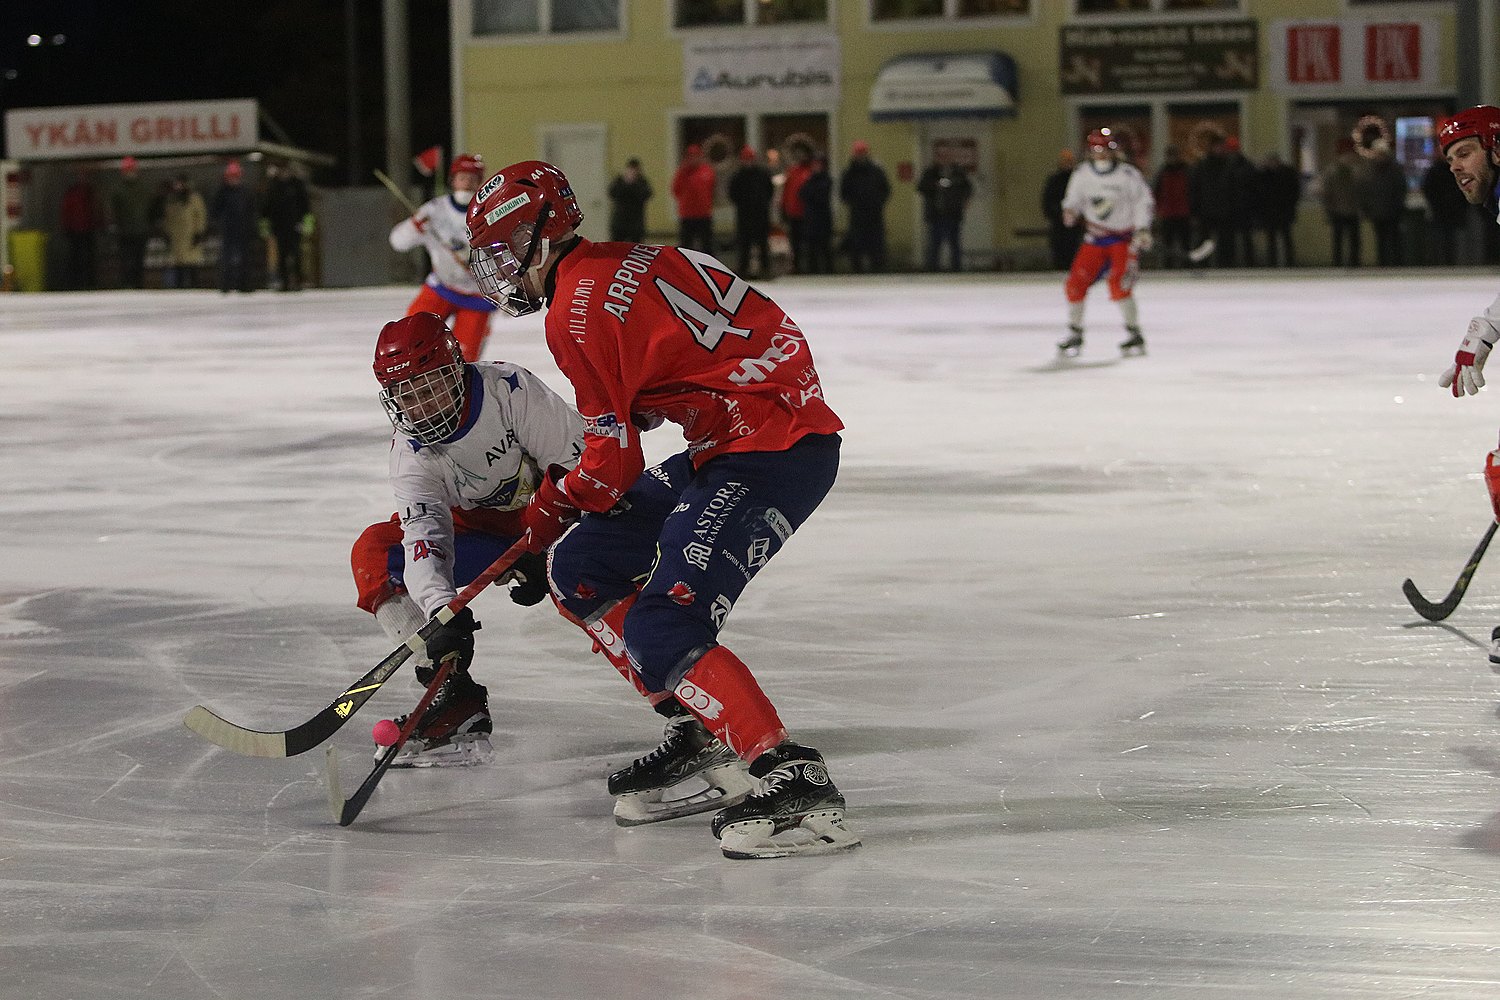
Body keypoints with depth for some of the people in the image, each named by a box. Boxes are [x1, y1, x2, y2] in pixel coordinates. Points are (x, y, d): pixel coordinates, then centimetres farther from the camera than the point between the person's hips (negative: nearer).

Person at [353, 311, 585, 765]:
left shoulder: (509, 390, -29)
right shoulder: (412, 451, -18)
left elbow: (576, 460, -26)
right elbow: (425, 537, -30)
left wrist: (541, 550, -30)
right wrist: (441, 605, -49)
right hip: (484, 525, 5)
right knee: (374, 552, -12)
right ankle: (453, 696, -18)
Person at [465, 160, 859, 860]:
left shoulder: (578, 311, -12)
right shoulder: (624, 264, 16)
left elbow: (613, 462, -9)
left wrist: (550, 507, 9)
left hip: (771, 452, -10)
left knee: (662, 630, -20)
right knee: (578, 568, 12)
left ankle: (797, 784, -22)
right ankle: (701, 732, 14)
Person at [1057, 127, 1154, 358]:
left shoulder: (1128, 175, -13)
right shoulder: (1083, 173, -1)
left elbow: (1143, 200, -5)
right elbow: (1074, 196, 12)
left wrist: (1142, 230, -13)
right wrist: (1070, 210, -10)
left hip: (1124, 237, -5)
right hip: (1095, 238, 5)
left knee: (1119, 285, -21)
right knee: (1075, 283, -5)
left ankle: (1135, 335, -10)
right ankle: (1075, 336, 11)